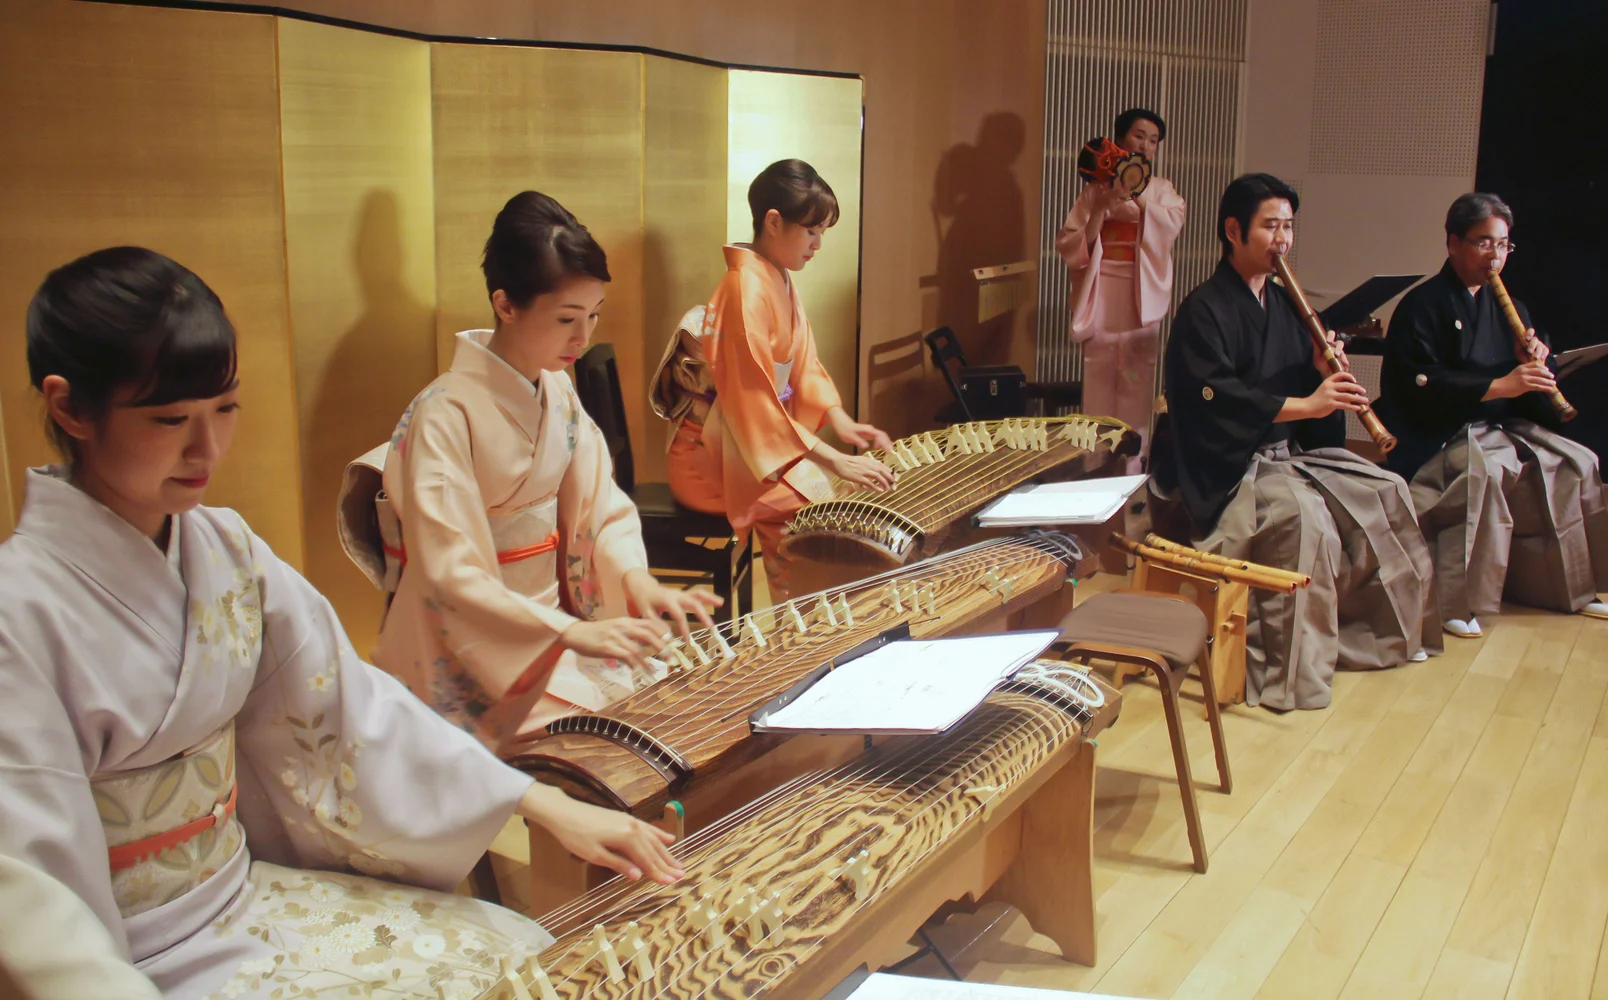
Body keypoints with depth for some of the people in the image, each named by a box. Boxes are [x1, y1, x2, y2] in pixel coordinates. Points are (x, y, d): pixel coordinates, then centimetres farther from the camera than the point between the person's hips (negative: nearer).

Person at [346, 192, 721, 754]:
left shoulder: (558, 392, 3)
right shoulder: (446, 414, -20)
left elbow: (599, 503, 6)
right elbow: (449, 574, -23)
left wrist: (636, 579, -15)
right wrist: (569, 633, -30)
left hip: (553, 612, 7)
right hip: (472, 644, -6)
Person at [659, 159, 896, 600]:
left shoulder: (782, 281, 8)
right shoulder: (746, 289, -22)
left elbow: (804, 363, 13)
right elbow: (752, 400, -27)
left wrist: (843, 424, -4)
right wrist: (834, 461, -29)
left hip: (759, 440, 9)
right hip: (714, 459, -9)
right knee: (821, 505, -20)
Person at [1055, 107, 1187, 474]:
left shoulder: (1161, 189, 12)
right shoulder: (1095, 189, 9)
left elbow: (1172, 225, -9)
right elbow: (1068, 244, 2)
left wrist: (1136, 194, -20)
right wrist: (1099, 210, -11)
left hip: (1142, 299, 0)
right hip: (1100, 296, 0)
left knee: (1136, 382, -3)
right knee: (1098, 384, -2)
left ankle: (1131, 468, 3)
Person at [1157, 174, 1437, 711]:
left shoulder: (1280, 304, 17)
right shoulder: (1203, 309, -10)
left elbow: (1298, 381, 17)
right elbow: (1215, 396, -22)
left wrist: (1322, 372, -7)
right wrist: (1305, 404, -27)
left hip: (1290, 452, 9)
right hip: (1228, 466, -9)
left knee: (1385, 491, 0)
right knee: (1303, 513, -32)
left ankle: (1371, 629, 14)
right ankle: (1286, 674, -26)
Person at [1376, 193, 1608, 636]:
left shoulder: (1508, 308, 20)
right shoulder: (1423, 305, -3)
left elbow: (1536, 387, 19)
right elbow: (1422, 384, -18)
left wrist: (1538, 361, -4)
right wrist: (1498, 386, -23)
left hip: (1504, 429, 8)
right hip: (1440, 438, -8)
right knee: (1485, 470, -35)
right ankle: (1455, 604, -32)